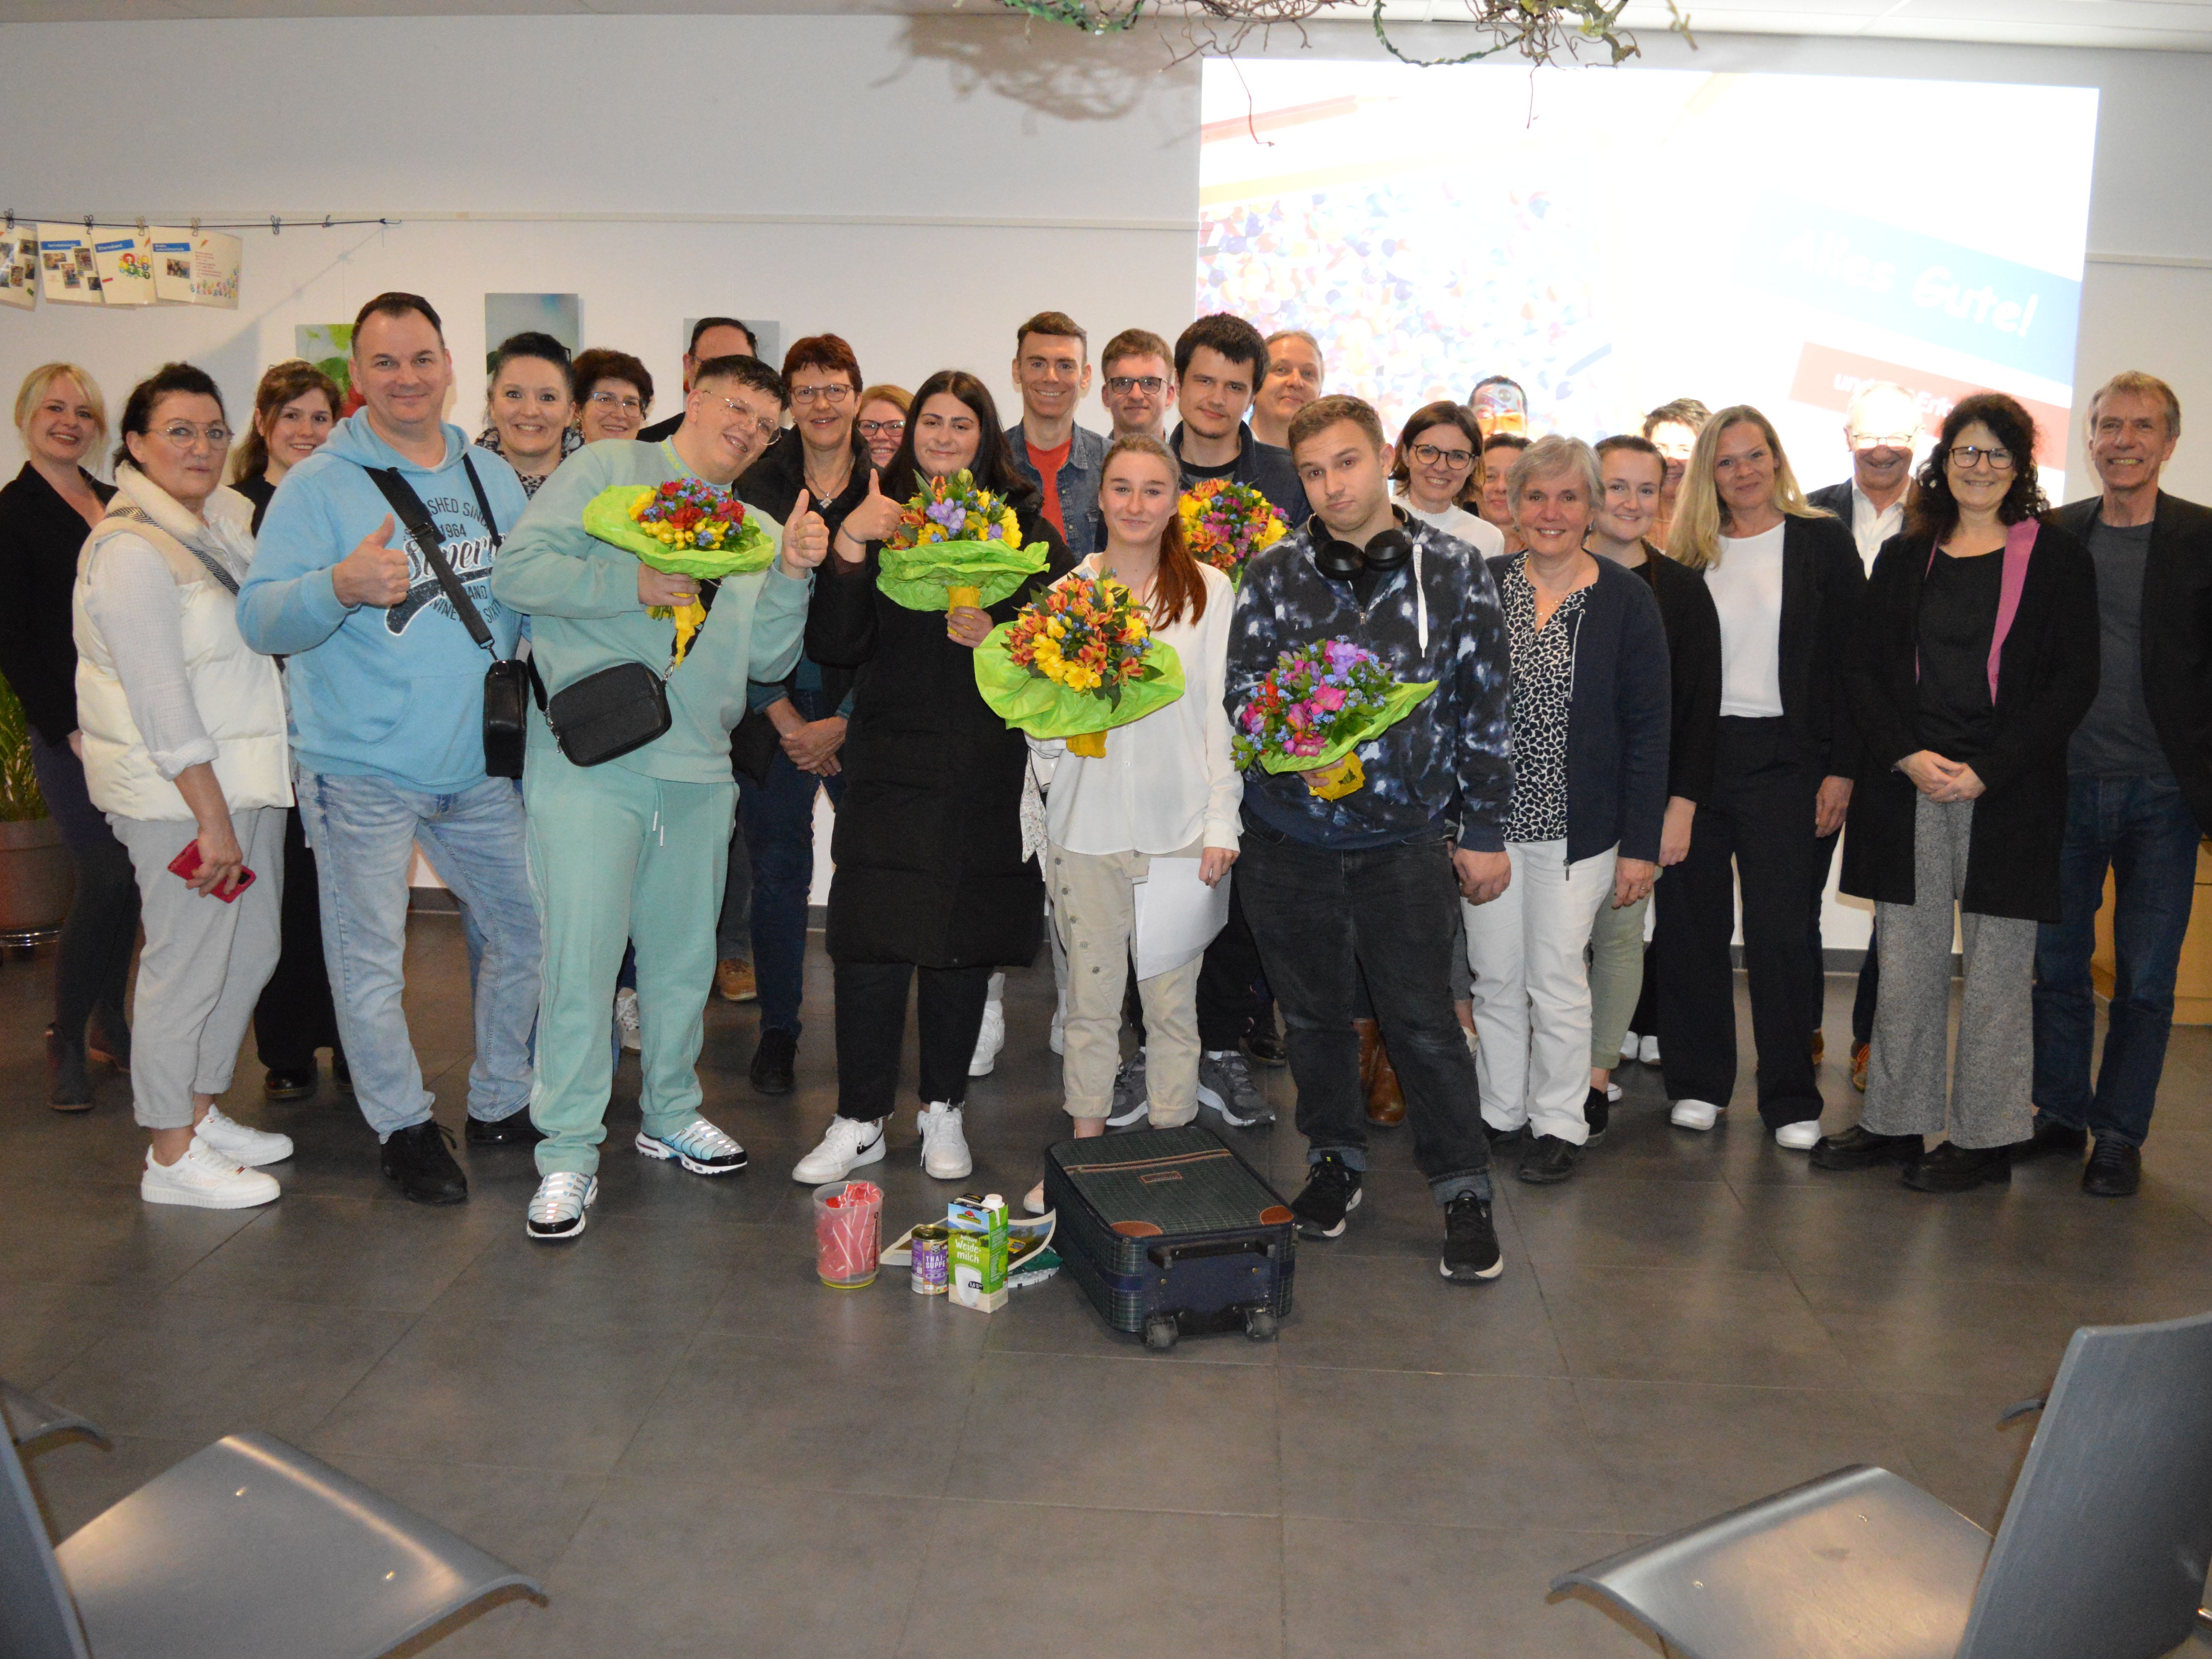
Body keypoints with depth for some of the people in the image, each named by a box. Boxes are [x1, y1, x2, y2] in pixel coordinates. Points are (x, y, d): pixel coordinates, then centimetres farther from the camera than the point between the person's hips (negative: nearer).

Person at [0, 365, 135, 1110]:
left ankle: (109, 1024, 21)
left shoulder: (115, 504, 15)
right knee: (106, 878, -10)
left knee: (129, 878, 7)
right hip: (69, 728, -5)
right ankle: (66, 1043, 4)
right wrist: (67, 728, -11)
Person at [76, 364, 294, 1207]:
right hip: (179, 793, -9)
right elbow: (161, 704, -18)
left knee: (251, 950, 15)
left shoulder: (228, 518, 11)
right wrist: (213, 820, -19)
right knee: (188, 963, -1)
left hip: (247, 778, 9)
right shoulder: (131, 549, -14)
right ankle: (169, 1155, 11)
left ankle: (201, 1112, 31)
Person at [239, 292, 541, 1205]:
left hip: (477, 764, 5)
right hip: (360, 771, -5)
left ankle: (500, 1103, 31)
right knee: (370, 961, 2)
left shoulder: (494, 478, 9)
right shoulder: (318, 486, -6)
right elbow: (259, 617, -14)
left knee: (528, 928, 13)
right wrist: (341, 586, -32)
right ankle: (404, 1127, 22)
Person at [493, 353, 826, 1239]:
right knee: (581, 956, -6)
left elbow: (765, 658, 9)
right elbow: (517, 570, -7)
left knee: (685, 957, 14)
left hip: (698, 771, 6)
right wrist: (633, 584, -16)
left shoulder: (755, 529, 18)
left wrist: (794, 575, -5)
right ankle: (568, 1152, 5)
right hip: (589, 761, -5)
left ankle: (671, 1115, 32)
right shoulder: (607, 472, 3)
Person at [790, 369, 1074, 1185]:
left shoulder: (1026, 529, 7)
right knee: (871, 942, -5)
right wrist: (850, 547, -16)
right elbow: (834, 645, -4)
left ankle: (943, 1112, 23)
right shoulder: (879, 521, 6)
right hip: (891, 765, -1)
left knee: (965, 943, 8)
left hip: (990, 773, 1)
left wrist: (998, 634, -14)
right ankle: (859, 1123, 9)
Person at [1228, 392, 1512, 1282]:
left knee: (1424, 1020, 2)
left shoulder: (1451, 569, -1)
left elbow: (1482, 706, 3)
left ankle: (1465, 1194, 17)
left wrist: (1484, 829, 3)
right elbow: (1241, 685, 1)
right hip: (1290, 833, 2)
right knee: (1314, 1012, 14)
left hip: (1405, 838, -2)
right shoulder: (1273, 573, 1)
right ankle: (1334, 1160, 34)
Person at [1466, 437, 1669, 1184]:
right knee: (1495, 974, 10)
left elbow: (1648, 729, -3)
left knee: (1556, 976, 3)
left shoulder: (1626, 600, -4)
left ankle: (1559, 1122, 20)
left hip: (1576, 826, -2)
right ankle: (1500, 1111, 26)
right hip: (1486, 817, 3)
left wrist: (1641, 845, -7)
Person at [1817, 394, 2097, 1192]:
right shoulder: (1905, 557, 11)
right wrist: (1909, 757, -8)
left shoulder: (2057, 558, 2)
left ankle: (1985, 1138, 14)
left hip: (2008, 794, -3)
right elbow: (1864, 669, 8)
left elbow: (2073, 684, -3)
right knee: (1906, 963, 7)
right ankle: (1895, 1121, 18)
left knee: (1996, 968, 3)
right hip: (1908, 789, 3)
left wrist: (1986, 771, -13)